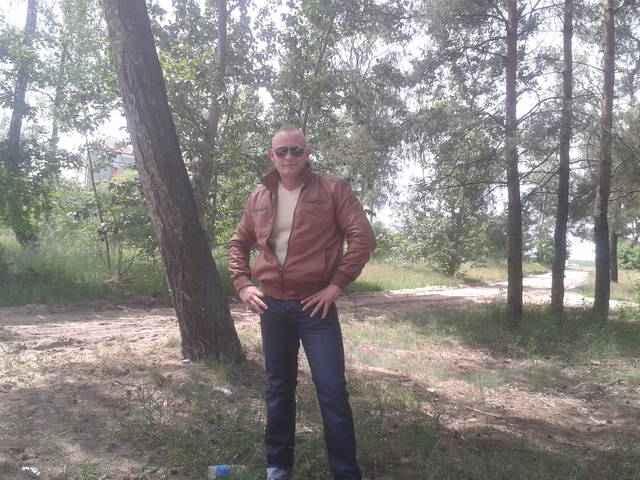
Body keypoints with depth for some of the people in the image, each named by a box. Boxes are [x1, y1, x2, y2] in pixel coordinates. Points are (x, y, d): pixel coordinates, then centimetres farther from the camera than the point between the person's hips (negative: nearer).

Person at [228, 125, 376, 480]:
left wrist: (337, 284, -14)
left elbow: (363, 238, -10)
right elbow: (238, 244, 19)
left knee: (332, 390, -2)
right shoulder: (259, 197, 8)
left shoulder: (332, 189, -4)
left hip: (315, 305, -4)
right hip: (271, 306, 4)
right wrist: (242, 285, 6)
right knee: (279, 388, 15)